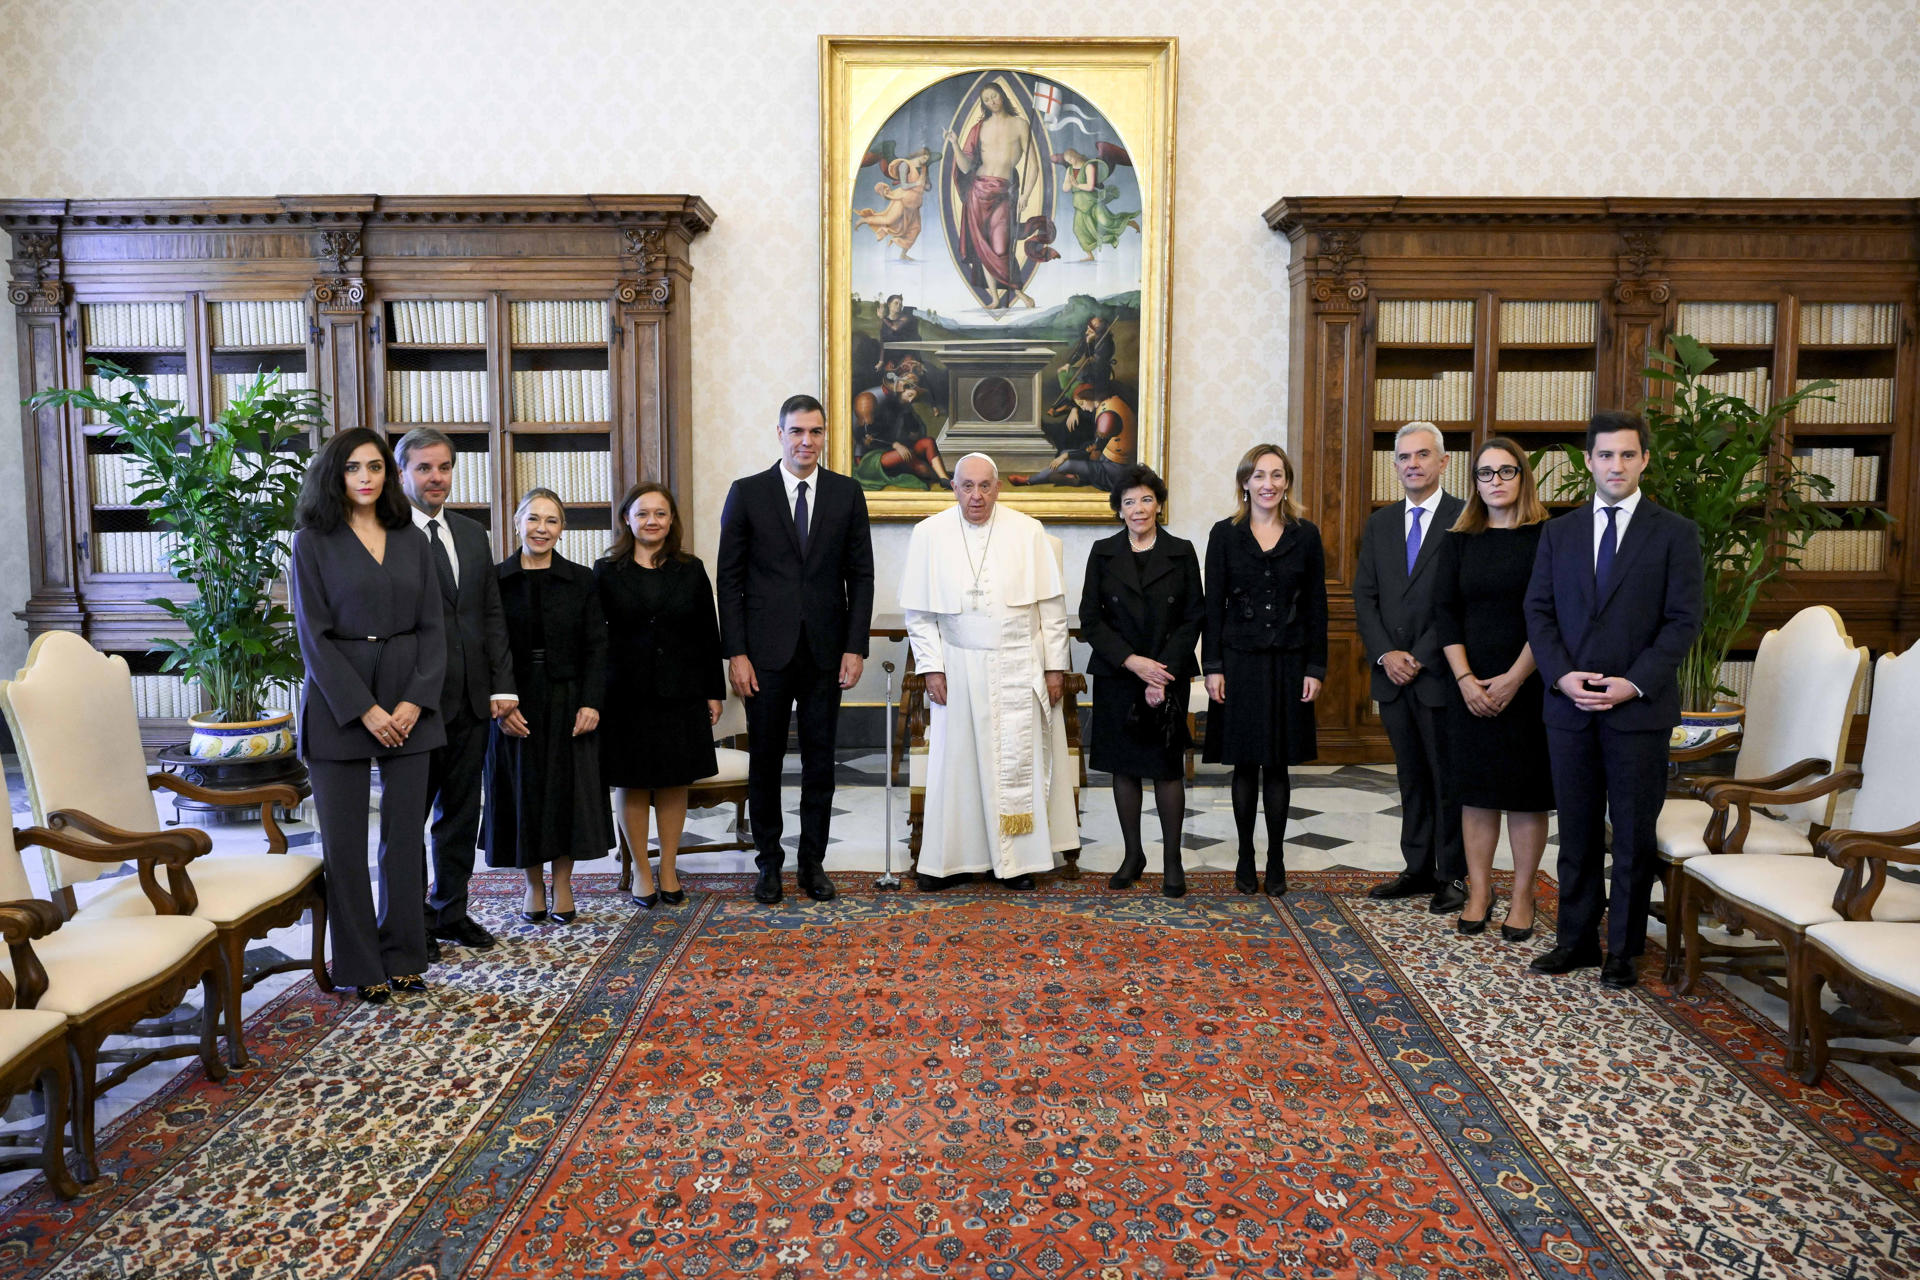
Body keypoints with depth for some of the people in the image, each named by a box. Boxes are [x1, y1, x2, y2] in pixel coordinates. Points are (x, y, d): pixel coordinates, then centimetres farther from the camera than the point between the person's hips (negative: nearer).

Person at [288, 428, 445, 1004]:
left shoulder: (412, 541, 9)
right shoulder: (312, 542, -1)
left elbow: (431, 627, 6)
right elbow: (314, 636, -6)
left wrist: (414, 700, -7)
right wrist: (364, 709, -13)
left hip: (408, 703, 3)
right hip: (339, 705, -3)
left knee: (406, 831, 6)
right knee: (344, 838, 2)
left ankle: (402, 955, 19)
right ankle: (359, 964, 14)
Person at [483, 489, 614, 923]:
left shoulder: (581, 580, 4)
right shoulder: (494, 581, 1)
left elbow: (596, 647, 1)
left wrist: (591, 703, -9)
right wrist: (501, 705, -11)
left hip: (569, 703, 1)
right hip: (515, 706, 0)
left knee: (568, 793, 3)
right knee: (523, 794, 6)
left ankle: (563, 884, 18)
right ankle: (534, 885, 21)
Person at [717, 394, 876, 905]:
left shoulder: (847, 494, 5)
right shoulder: (747, 493, 1)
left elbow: (861, 575, 5)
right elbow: (729, 578, 0)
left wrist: (855, 646, -3)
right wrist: (736, 652, -7)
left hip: (826, 652, 1)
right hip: (766, 652, -1)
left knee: (820, 762, 8)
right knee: (765, 761, 7)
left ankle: (813, 862, 20)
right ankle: (769, 861, 21)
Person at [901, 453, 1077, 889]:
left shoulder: (1028, 532, -2)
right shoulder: (929, 535, -1)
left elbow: (1051, 606, 1)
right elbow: (919, 612, 3)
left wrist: (1055, 665, -1)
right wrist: (931, 667, -3)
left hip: (1018, 669, 0)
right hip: (958, 668, 1)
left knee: (1017, 760, 2)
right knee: (956, 760, 4)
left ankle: (1014, 859, 13)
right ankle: (950, 857, 14)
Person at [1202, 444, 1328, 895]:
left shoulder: (1306, 536, 4)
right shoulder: (1225, 534, 1)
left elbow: (1317, 608, 5)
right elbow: (1213, 605, 0)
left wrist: (1315, 668, -1)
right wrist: (1212, 667, -5)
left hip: (1288, 663, 1)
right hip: (1239, 662, 0)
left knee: (1278, 766, 6)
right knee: (1244, 764, 6)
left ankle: (1276, 859, 17)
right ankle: (1245, 857, 18)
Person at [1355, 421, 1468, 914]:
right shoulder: (1379, 524, 12)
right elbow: (1364, 597, 9)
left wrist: (1421, 657, -13)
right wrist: (1385, 654, -5)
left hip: (1442, 673, -5)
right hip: (1392, 674, 5)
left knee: (1448, 777, 4)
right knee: (1412, 776, 12)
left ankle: (1453, 875, 14)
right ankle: (1418, 868, 21)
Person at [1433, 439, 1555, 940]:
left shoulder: (1547, 538, -2)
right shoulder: (1458, 543, 7)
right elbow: (1445, 612, 2)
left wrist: (1514, 679, -14)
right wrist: (1466, 679, -9)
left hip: (1527, 685, -2)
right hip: (1470, 686, 3)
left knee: (1527, 790, 4)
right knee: (1476, 789, 6)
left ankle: (1522, 896, 13)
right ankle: (1478, 891, 14)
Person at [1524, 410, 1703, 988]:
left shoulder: (1674, 533, 1)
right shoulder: (1559, 532, 9)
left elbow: (1683, 620, -5)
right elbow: (1538, 610, 6)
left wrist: (1635, 683, -15)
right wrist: (1562, 675, -9)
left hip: (1640, 708, -2)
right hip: (1569, 705, 3)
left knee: (1633, 833, 6)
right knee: (1577, 831, 10)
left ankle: (1624, 949, 18)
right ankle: (1576, 940, 21)